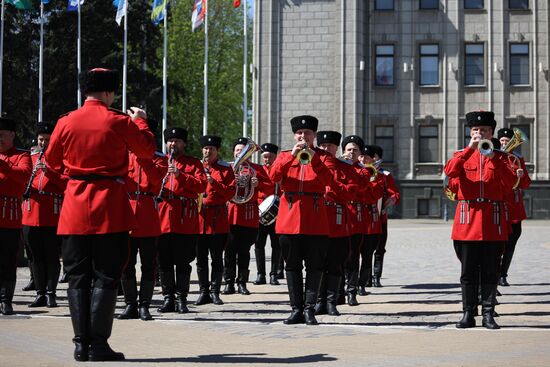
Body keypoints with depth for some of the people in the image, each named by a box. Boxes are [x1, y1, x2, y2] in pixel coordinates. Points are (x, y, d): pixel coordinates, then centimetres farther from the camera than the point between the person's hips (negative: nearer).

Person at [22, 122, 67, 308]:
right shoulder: (30, 157, 15)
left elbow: (66, 182, -7)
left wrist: (49, 172, -19)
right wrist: (26, 184, -8)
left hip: (53, 215, -4)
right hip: (32, 214, 4)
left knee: (52, 256, 0)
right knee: (36, 256, 7)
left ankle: (51, 293, 6)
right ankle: (40, 293, 14)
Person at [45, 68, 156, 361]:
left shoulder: (66, 122, 2)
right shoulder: (119, 122, -7)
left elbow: (52, 162, 13)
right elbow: (148, 150, 6)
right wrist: (140, 121, 21)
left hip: (75, 207, 3)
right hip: (110, 207, -3)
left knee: (77, 277, 9)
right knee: (106, 278, 1)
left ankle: (81, 344, 8)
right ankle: (98, 345, -2)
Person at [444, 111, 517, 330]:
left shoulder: (500, 158, 9)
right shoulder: (463, 155, 9)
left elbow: (511, 183, -7)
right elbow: (449, 171, -13)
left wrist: (493, 158, -15)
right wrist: (470, 148, -18)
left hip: (493, 222, 0)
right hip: (468, 221, 0)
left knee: (490, 272, 3)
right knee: (468, 272, 3)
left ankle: (488, 315, 8)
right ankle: (468, 314, 10)